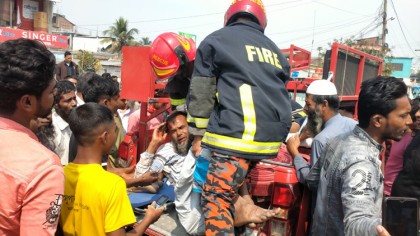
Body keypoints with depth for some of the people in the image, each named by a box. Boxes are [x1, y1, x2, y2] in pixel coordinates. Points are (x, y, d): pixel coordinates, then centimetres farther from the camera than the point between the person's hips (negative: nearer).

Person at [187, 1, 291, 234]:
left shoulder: (215, 40, 8)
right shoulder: (274, 49, 25)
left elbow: (201, 93, 4)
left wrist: (198, 135, 10)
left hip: (237, 136, -7)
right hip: (273, 138, 7)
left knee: (216, 199, -5)